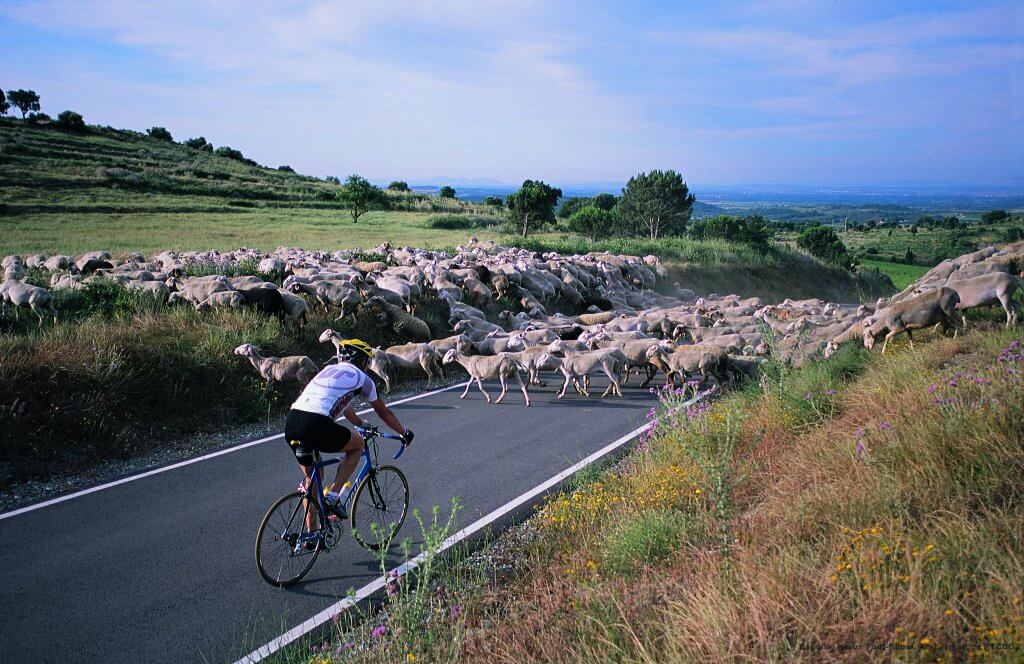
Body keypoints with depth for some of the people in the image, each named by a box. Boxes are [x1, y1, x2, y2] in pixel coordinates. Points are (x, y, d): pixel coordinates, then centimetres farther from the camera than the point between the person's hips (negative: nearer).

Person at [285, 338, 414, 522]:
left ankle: (311, 532, 30)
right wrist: (404, 433, 40)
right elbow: (383, 412, 25)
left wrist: (362, 424, 62)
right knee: (358, 444, 20)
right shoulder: (361, 378, 14)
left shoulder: (328, 369, 31)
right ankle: (334, 495, 9)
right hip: (316, 425, -7)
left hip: (290, 424, 7)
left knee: (311, 476, 26)